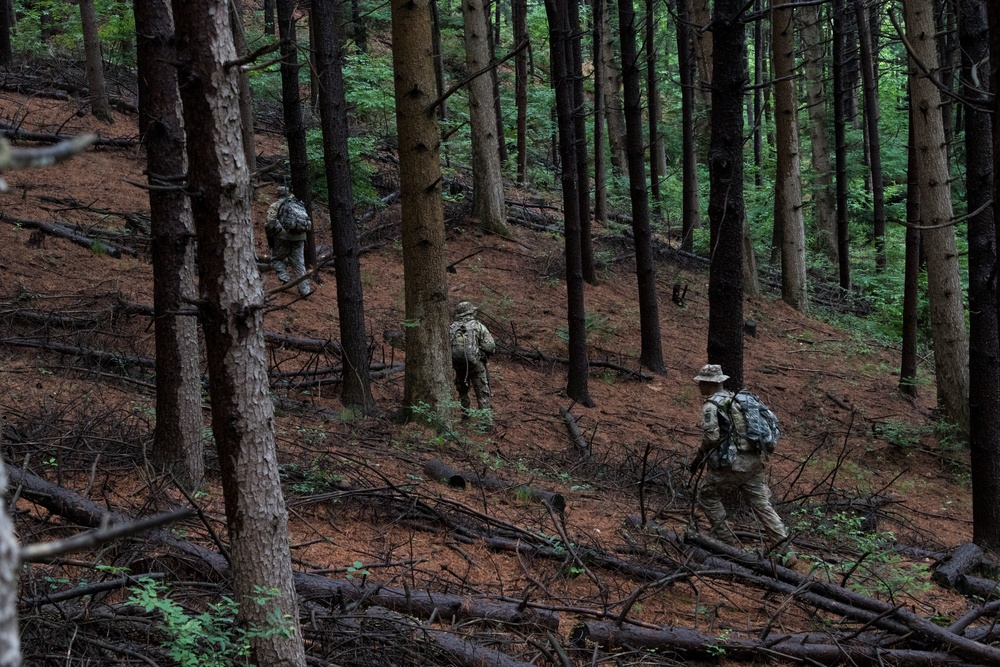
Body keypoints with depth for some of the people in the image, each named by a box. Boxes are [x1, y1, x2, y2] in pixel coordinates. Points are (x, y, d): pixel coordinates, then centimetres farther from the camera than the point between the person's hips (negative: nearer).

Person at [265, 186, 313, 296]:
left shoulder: (275, 206, 3)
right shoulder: (298, 204, 19)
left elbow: (270, 224, -8)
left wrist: (270, 238, 3)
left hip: (283, 237, -4)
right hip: (299, 237, 4)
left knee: (276, 259, 15)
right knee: (299, 263, 8)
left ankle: (285, 278, -5)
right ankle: (305, 289, 2)